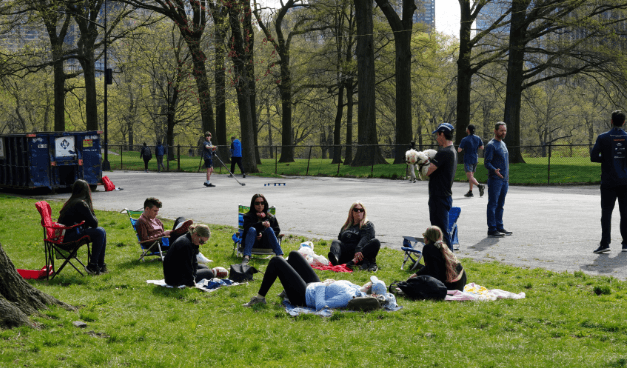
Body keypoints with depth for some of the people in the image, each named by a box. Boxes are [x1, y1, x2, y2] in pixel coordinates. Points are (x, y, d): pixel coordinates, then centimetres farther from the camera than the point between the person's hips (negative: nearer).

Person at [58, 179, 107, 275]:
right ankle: (92, 266, -11)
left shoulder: (71, 202, 16)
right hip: (69, 236, -10)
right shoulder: (80, 203, -15)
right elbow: (93, 223, -13)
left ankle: (100, 265, 12)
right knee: (99, 232, -18)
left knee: (101, 231, 12)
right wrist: (94, 219, 6)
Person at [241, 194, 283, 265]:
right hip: (253, 243, -1)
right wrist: (261, 223, -26)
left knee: (269, 229, -25)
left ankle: (280, 255, -43)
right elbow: (247, 227, -11)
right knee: (252, 229, -29)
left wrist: (263, 234, -12)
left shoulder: (271, 217, 16)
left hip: (265, 244, 1)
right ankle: (246, 257, -53)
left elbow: (277, 230, 4)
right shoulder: (248, 216, 11)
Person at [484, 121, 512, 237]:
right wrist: (494, 170, -33)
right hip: (495, 180, -8)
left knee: (500, 205, 11)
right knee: (493, 205, -5)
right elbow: (486, 163, -15)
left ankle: (499, 227, 16)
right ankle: (492, 229, -5)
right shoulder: (491, 145, -9)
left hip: (504, 180, 8)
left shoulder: (503, 144, 18)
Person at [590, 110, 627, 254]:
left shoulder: (603, 138, -3)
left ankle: (605, 243, -9)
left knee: (606, 212, -1)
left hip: (608, 181, -2)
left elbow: (593, 157, -8)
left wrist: (606, 159, 8)